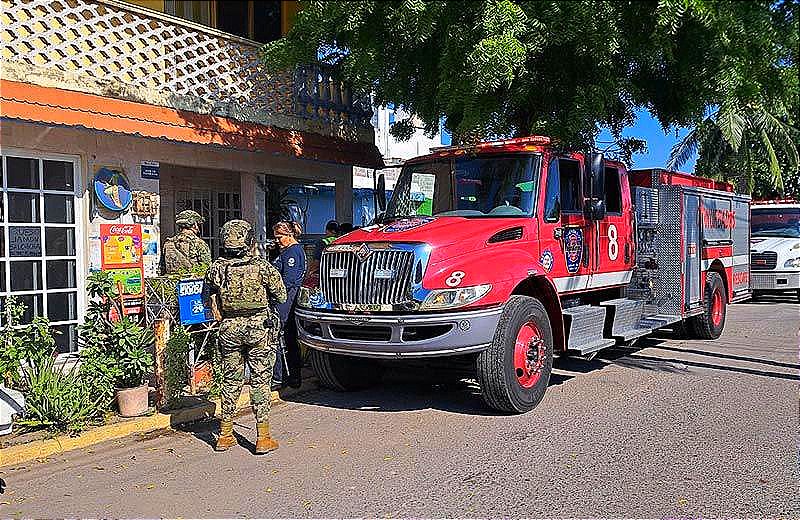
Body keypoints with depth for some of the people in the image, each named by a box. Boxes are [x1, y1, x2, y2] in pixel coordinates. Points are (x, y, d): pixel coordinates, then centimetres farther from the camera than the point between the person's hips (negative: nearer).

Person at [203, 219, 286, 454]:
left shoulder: (216, 268, -1)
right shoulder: (261, 266, -8)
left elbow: (206, 299, 8)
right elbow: (281, 296, 0)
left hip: (229, 328, 3)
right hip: (259, 327, -3)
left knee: (230, 381, 14)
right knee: (260, 381, 3)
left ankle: (225, 435, 22)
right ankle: (263, 438, 7)